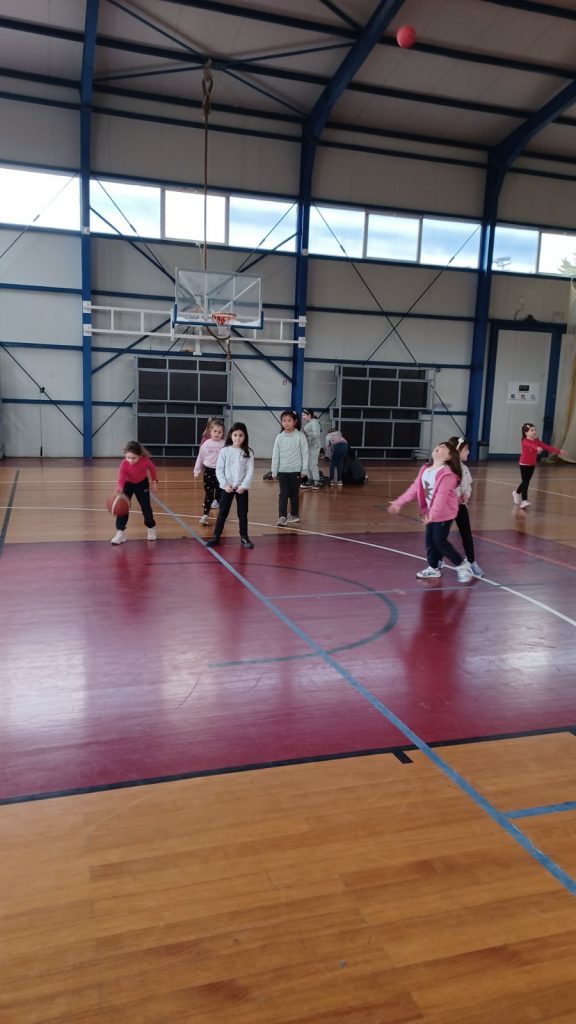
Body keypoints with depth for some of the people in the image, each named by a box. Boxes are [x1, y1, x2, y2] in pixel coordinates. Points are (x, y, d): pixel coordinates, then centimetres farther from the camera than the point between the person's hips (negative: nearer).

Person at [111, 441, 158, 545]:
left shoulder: (145, 460, -32)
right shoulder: (124, 464, -34)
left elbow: (152, 468, -9)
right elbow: (121, 479, -44)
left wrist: (154, 482, -4)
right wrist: (119, 489, -65)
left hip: (142, 483, 0)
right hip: (128, 484, 0)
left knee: (146, 507, 2)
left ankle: (151, 528, 27)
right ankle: (120, 533, -7)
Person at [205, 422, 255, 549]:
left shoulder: (248, 452, -1)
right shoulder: (225, 451, -3)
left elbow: (250, 471, -4)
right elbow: (219, 470, -3)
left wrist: (244, 486, -14)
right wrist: (225, 484, -11)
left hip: (242, 488, 0)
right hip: (227, 487, 0)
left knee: (243, 514, 8)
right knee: (222, 513, 7)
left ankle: (244, 537, 19)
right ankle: (215, 537, 14)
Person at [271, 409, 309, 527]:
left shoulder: (300, 436, -5)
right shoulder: (279, 437, 1)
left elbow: (305, 454, -3)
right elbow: (275, 455, 5)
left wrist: (304, 470, -5)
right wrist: (274, 472, 4)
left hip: (296, 470, -1)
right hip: (282, 470, 1)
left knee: (294, 494, 9)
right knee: (283, 494, -4)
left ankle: (294, 515, 24)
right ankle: (282, 517, -7)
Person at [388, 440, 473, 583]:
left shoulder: (447, 473, -22)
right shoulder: (425, 470, 5)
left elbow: (442, 495, -30)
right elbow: (415, 488, 7)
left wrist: (433, 513, -40)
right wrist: (399, 503, 3)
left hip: (444, 513, -8)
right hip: (431, 512, 8)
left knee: (440, 541, -5)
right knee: (430, 541, 12)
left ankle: (462, 564, 12)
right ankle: (433, 568, 28)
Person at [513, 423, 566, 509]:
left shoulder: (537, 441, 3)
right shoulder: (525, 441, -19)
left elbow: (546, 446, -4)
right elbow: (531, 445, -42)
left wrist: (558, 451, -13)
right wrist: (537, 448, -64)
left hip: (532, 465, 7)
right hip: (524, 464, -7)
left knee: (526, 481, 15)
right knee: (525, 482, -11)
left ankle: (517, 493, 39)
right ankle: (524, 501, -12)